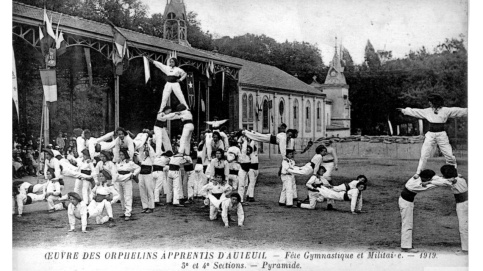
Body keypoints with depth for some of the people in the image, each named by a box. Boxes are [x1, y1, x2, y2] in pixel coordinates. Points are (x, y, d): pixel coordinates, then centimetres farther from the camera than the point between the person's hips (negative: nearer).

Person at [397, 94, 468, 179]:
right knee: (424, 155, -4)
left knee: (449, 155, 0)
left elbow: (458, 111, -4)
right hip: (430, 135, 2)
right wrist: (404, 110, 16)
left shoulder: (445, 110, -2)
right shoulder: (427, 111, 7)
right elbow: (415, 111, 14)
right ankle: (418, 173, 1)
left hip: (442, 134, -2)